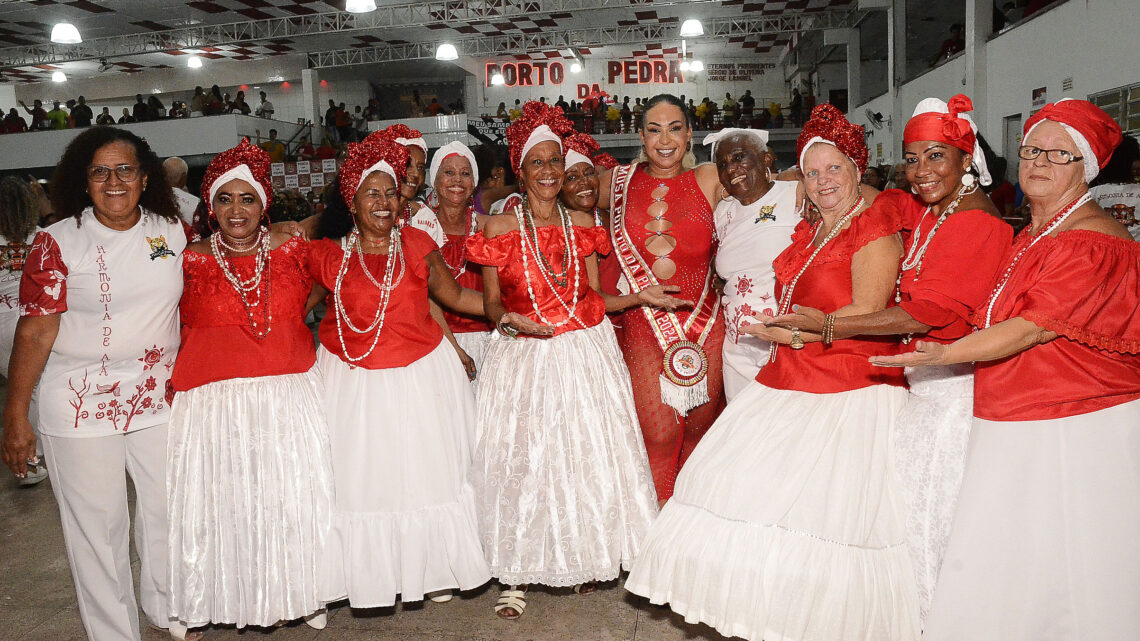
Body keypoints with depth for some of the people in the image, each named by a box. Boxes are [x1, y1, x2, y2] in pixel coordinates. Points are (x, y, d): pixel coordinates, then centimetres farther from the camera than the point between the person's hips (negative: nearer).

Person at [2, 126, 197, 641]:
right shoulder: (58, 242, -8)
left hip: (159, 399, 4)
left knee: (168, 511, 15)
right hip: (80, 405, -3)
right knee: (97, 526, 7)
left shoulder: (171, 231, 3)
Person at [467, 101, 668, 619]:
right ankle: (516, 575, 15)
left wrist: (642, 296, -4)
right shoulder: (499, 229, -3)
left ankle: (585, 556, 28)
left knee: (588, 454, 7)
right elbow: (491, 305, 1)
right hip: (524, 360, -2)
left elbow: (594, 298, 9)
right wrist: (511, 319, -20)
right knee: (520, 458, 0)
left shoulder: (582, 225, 6)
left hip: (585, 353, 3)